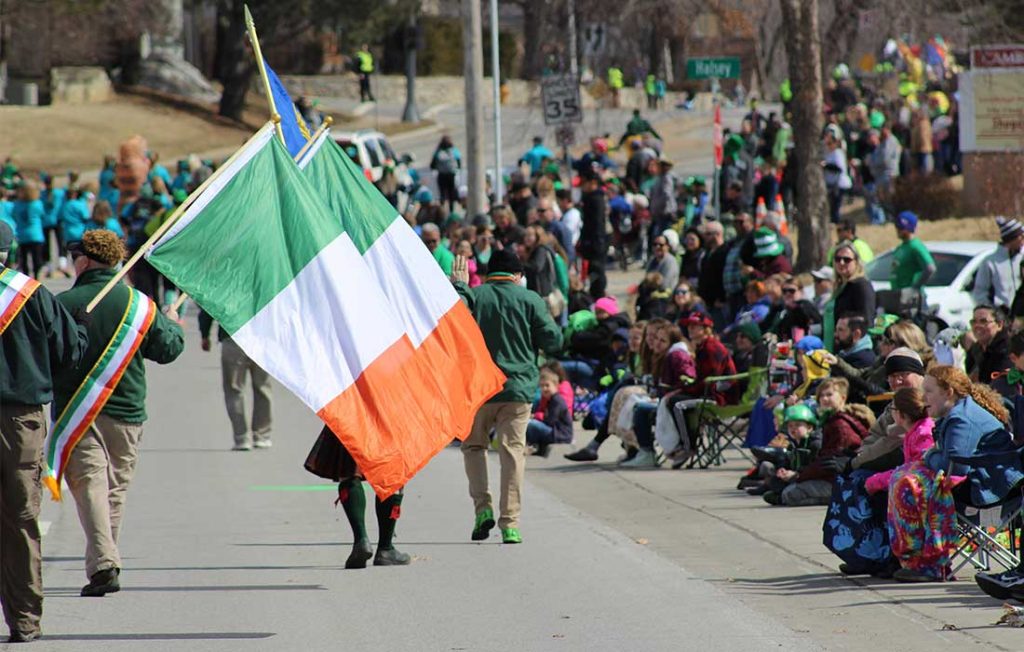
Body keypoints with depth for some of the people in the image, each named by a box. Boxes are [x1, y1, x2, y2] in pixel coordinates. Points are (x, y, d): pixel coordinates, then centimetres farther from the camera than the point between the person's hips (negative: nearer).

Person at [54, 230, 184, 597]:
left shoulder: (64, 304, -8)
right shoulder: (139, 304, 1)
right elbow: (168, 349, 6)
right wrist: (174, 325, 27)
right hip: (126, 412, 3)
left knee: (89, 483, -7)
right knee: (116, 487, 14)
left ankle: (103, 564, -23)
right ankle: (106, 562, 18)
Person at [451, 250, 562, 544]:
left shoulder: (472, 295, 0)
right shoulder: (530, 299, 1)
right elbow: (553, 341, 1)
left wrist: (458, 286, -3)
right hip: (518, 388, 0)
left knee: (473, 445, 18)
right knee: (512, 451, 2)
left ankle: (482, 507, 1)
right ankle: (510, 524, -3)